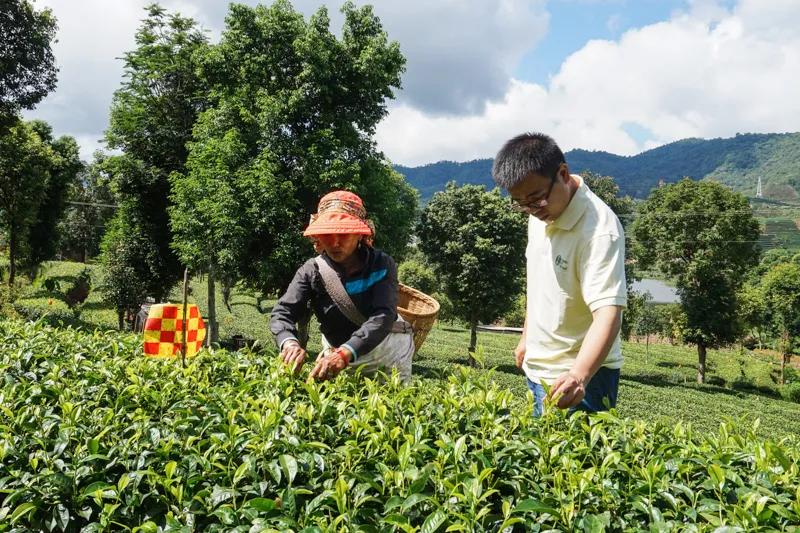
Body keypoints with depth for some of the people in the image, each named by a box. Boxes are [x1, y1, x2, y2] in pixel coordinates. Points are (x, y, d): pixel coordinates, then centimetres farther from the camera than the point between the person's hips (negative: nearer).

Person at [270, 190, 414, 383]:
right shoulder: (312, 271, -15)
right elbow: (282, 312, -23)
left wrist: (344, 353, -52)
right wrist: (290, 343, -47)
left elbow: (383, 316, -35)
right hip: (336, 351, 2)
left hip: (388, 352, -1)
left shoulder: (382, 265, -23)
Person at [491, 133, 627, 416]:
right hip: (539, 370, 8)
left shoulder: (599, 230, -25)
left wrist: (579, 375, -47)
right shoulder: (541, 214, 0)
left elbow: (608, 313, -34)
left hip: (582, 374, -8)